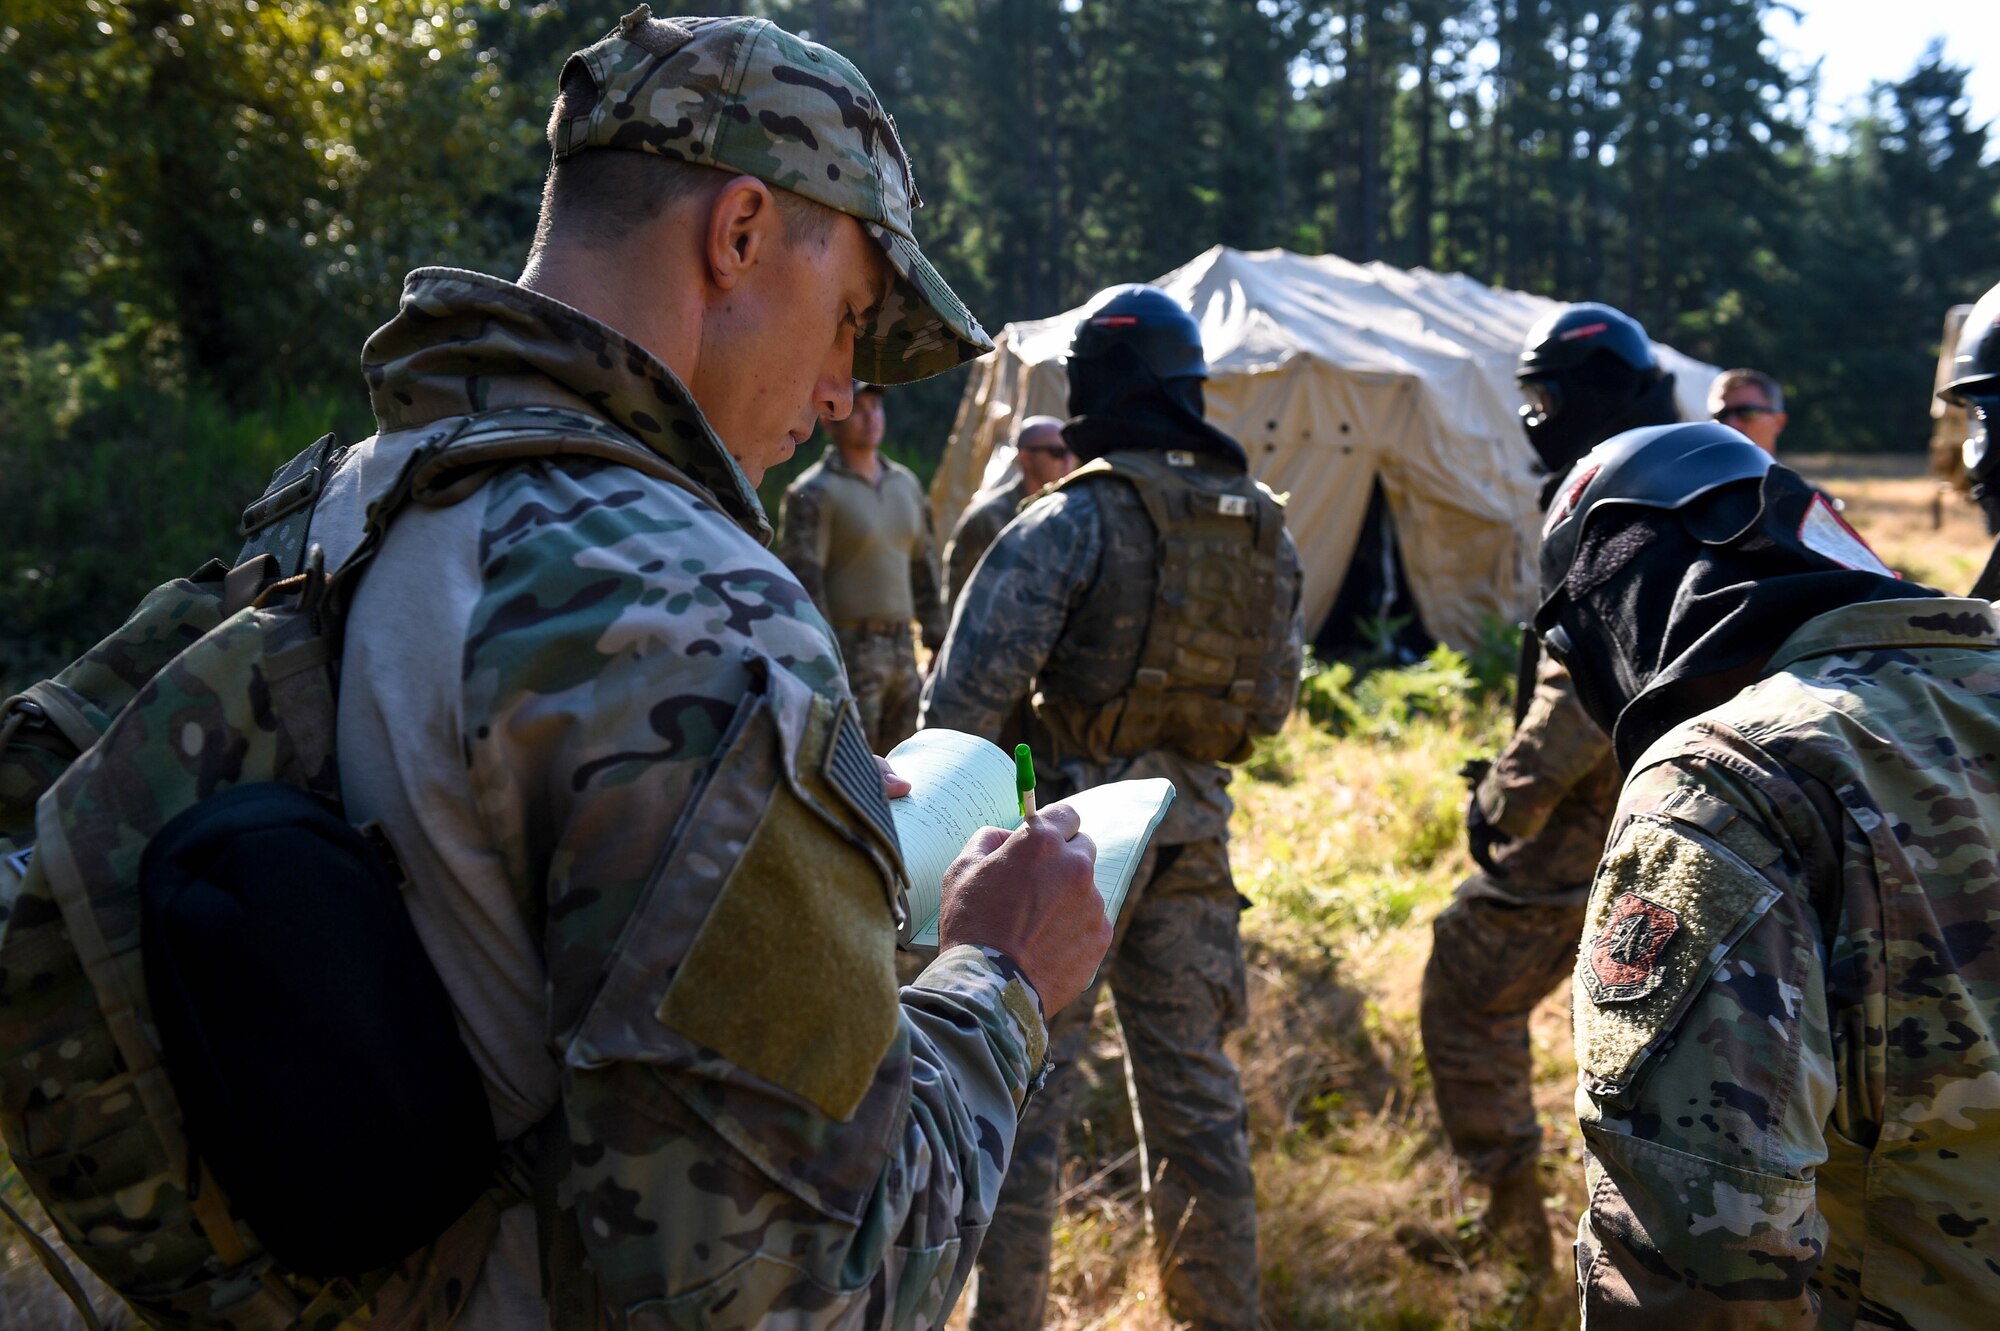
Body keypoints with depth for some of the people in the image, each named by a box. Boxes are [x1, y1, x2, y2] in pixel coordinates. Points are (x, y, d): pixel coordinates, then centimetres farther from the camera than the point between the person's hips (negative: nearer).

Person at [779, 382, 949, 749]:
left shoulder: (906, 483, 13)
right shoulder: (814, 493, -8)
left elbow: (924, 566, 18)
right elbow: (803, 580, -13)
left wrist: (937, 643, 15)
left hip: (902, 648, 7)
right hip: (848, 649, -7)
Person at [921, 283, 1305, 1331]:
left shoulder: (1073, 521, -12)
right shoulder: (1264, 530, 6)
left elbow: (971, 689, -18)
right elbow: (1272, 704, 12)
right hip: (1191, 832, 5)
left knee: (1028, 1092, 5)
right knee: (1194, 1092, 16)